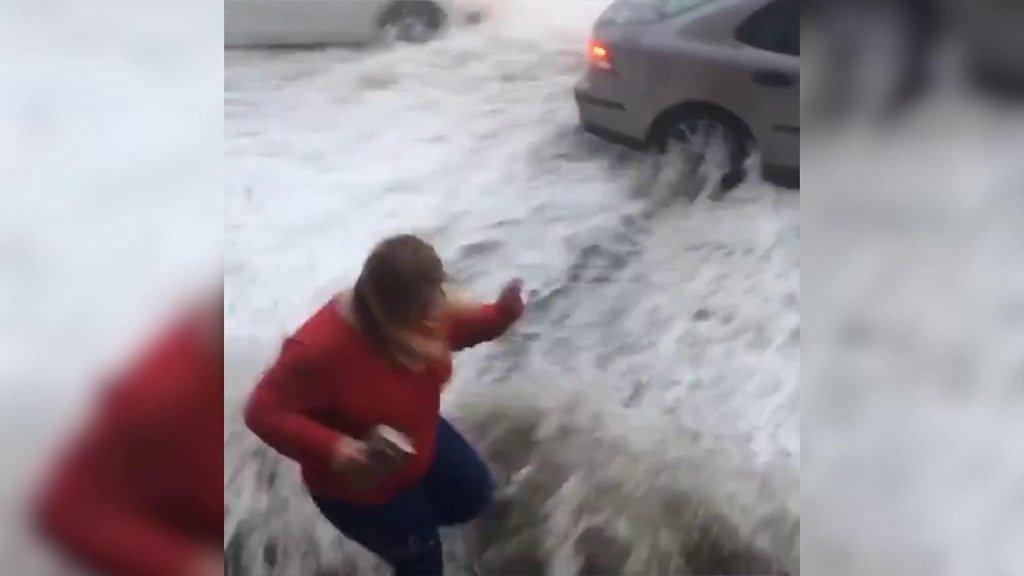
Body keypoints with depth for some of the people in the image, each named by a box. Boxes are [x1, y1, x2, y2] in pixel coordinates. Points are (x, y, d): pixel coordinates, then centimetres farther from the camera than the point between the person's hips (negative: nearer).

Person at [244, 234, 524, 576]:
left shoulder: (421, 311, -20)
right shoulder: (321, 349, -41)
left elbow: (455, 327, 1)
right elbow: (263, 413, -33)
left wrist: (502, 314, -19)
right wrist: (330, 448, -44)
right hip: (357, 485, -6)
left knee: (473, 496, 23)